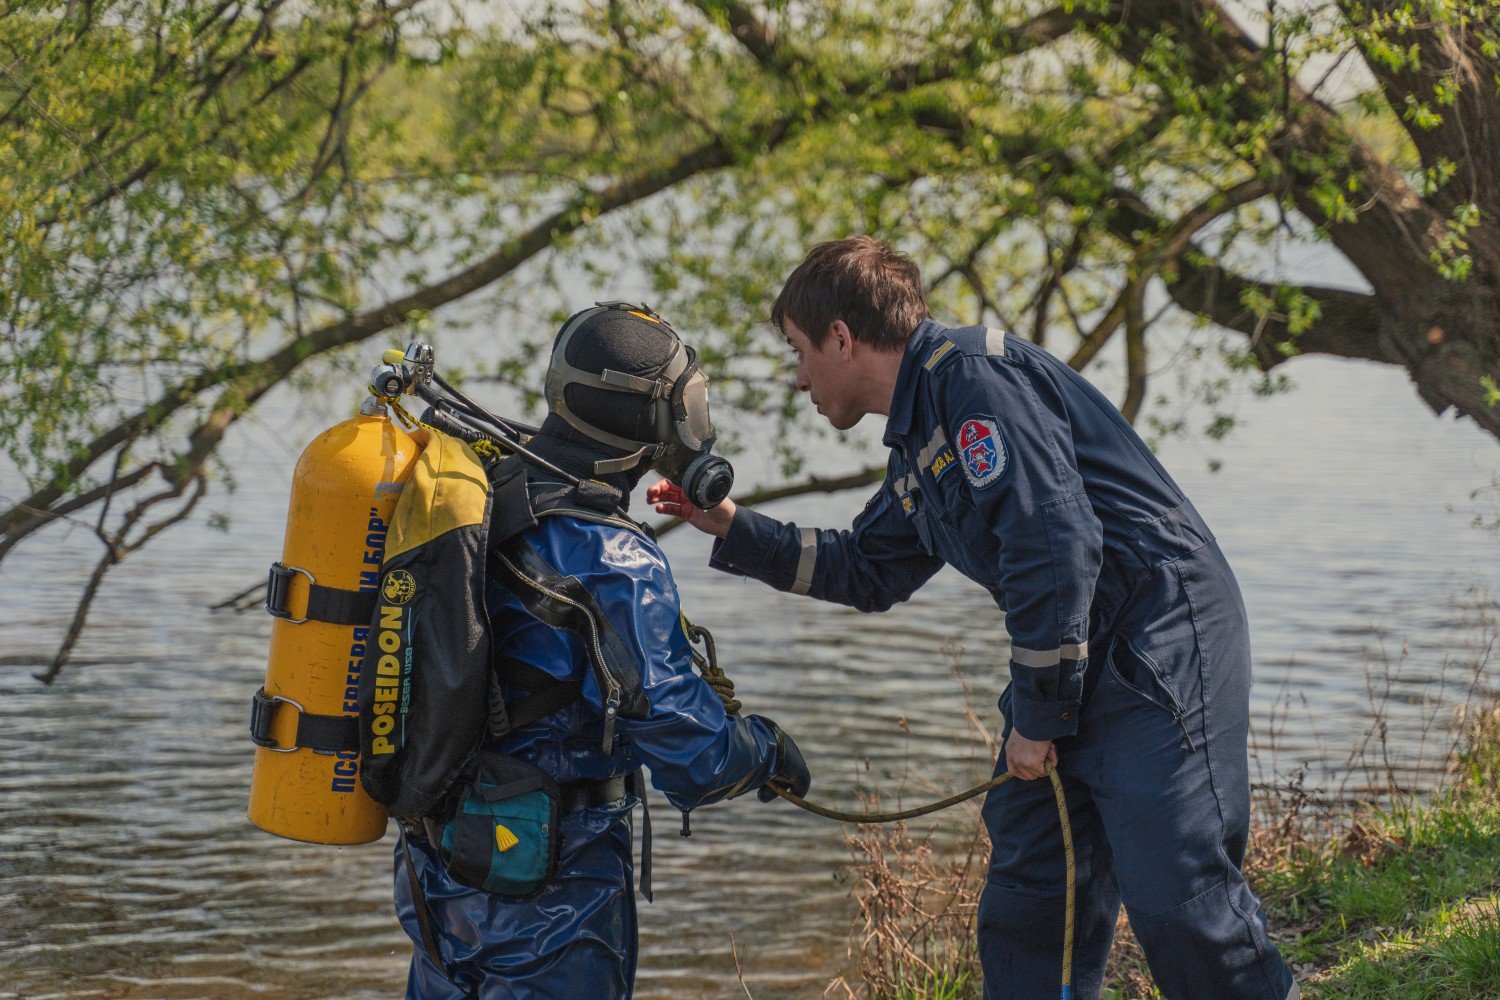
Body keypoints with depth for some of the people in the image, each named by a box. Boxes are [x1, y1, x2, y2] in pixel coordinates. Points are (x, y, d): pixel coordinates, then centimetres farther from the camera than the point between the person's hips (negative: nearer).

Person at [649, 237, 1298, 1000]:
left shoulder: (974, 374, -14)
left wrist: (1037, 715, -18)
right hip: (1071, 669, 10)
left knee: (1176, 899, -15)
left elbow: (1053, 541, -23)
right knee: (1023, 908, 8)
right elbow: (868, 572, 33)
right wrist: (734, 530, 25)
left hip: (1159, 644, -10)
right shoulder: (917, 441, 17)